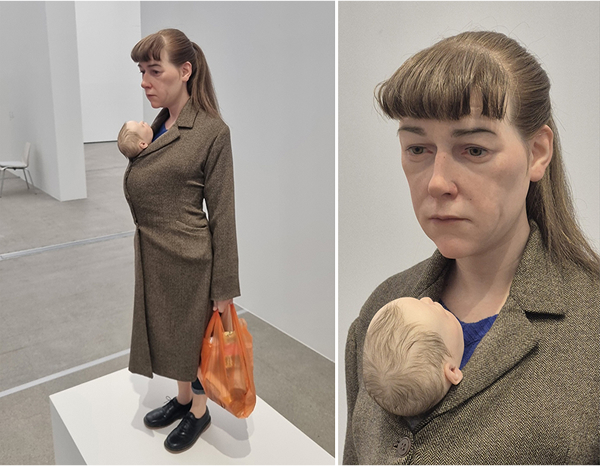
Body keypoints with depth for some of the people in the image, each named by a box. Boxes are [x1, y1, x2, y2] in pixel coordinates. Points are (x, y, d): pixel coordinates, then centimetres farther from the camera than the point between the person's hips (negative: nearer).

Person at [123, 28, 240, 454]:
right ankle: (183, 398, 47)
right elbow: (136, 192, 13)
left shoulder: (212, 130, -16)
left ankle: (199, 411, 38)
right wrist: (129, 148, -2)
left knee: (193, 336, 12)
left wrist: (225, 287, -13)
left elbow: (222, 214, -15)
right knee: (168, 334, 22)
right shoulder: (155, 126, 7)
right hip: (151, 255, 7)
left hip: (188, 257, -7)